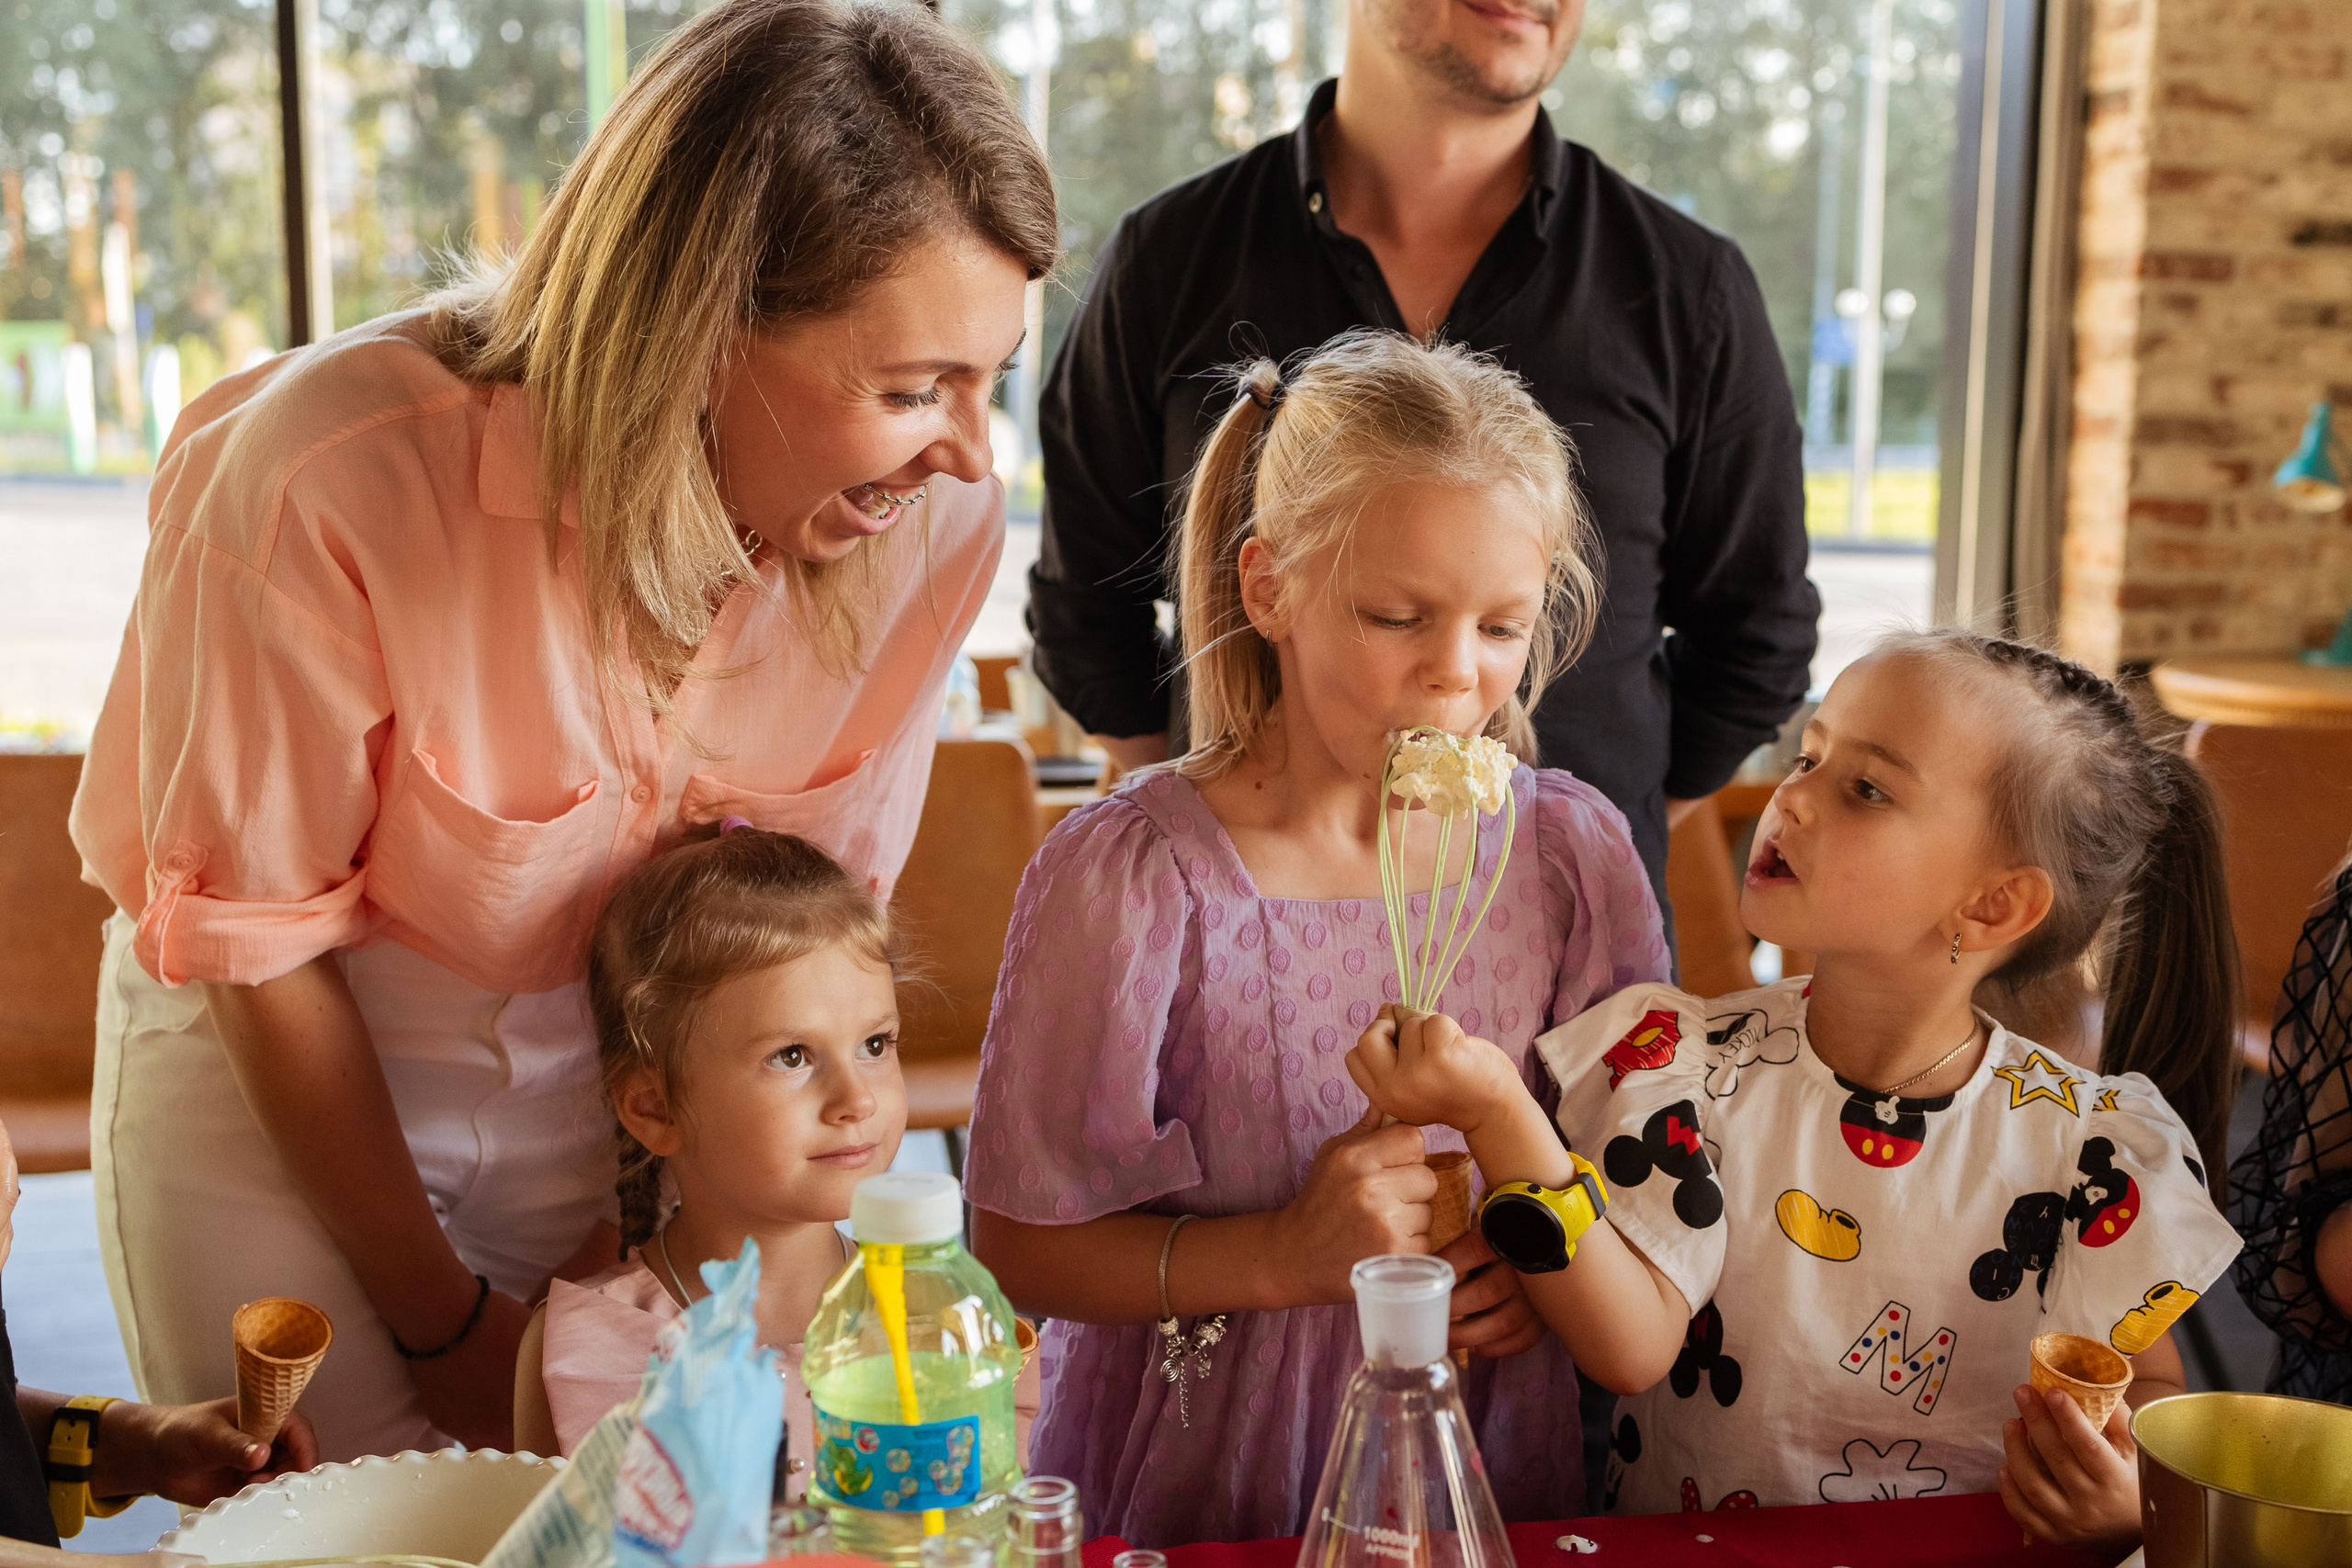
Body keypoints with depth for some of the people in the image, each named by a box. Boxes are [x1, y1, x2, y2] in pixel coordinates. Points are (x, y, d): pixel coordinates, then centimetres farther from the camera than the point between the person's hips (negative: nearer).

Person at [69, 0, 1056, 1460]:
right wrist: (438, 1312, -7)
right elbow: (253, 941, -16)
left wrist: (650, 1244, -8)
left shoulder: (936, 521, -21)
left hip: (617, 1083, 3)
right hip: (270, 1068, -2)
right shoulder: (331, 477, -31)